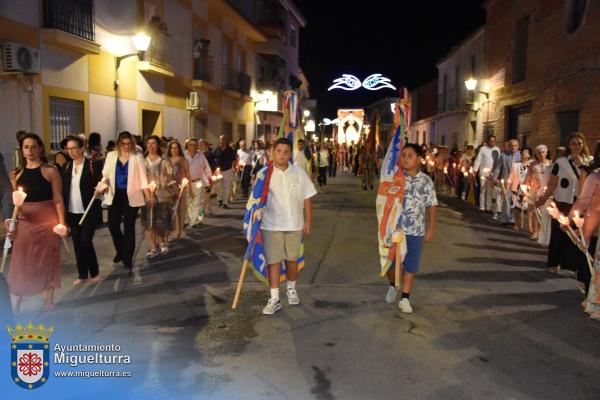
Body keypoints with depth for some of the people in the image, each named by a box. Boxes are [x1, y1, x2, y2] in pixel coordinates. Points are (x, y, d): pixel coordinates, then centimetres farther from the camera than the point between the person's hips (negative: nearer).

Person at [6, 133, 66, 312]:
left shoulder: (50, 171, -4)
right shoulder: (16, 174, 7)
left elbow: (58, 200, -6)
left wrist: (61, 222, -13)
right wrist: (11, 221, 7)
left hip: (47, 220, -3)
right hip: (25, 222, 3)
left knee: (47, 259, 10)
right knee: (20, 263, 1)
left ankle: (49, 300, 25)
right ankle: (13, 308, 6)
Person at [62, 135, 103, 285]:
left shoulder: (93, 164, -7)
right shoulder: (67, 167, 8)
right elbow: (64, 189, 10)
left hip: (89, 212, -5)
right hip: (72, 213, 5)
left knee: (85, 242, -8)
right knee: (77, 244, 10)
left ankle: (94, 272, 12)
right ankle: (82, 274, 23)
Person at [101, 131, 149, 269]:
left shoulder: (137, 156, 0)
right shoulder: (111, 155, 7)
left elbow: (142, 177, -1)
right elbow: (105, 173, 8)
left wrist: (148, 195, -8)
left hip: (131, 196, -2)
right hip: (115, 195, 2)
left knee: (129, 227, 1)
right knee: (112, 224, 0)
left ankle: (128, 258, 12)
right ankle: (120, 251, 26)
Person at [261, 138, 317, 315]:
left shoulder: (299, 173, -2)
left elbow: (307, 198, 2)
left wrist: (308, 221, 1)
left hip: (294, 225, 2)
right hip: (271, 225, -1)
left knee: (292, 259, 16)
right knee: (273, 261, 0)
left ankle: (291, 289, 37)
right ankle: (274, 299, 8)